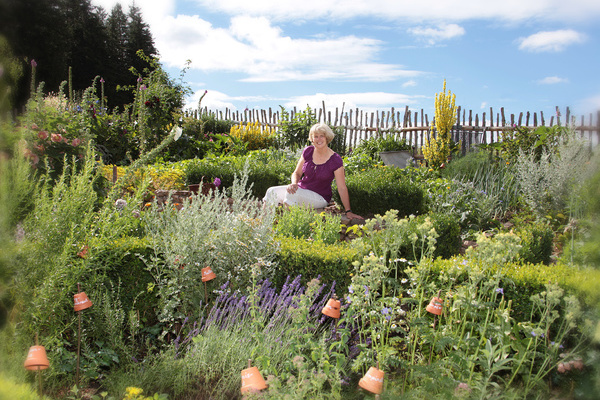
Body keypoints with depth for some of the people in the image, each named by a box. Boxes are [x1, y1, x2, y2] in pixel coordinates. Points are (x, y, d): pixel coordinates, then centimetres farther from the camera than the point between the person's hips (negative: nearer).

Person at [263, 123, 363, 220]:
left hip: (319, 197, -5)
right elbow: (297, 173, 8)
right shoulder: (308, 152, -1)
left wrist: (348, 212, -13)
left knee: (292, 194, -32)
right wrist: (294, 183, -16)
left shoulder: (335, 160, -14)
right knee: (272, 191, -14)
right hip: (301, 189, 5)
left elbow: (342, 188, -12)